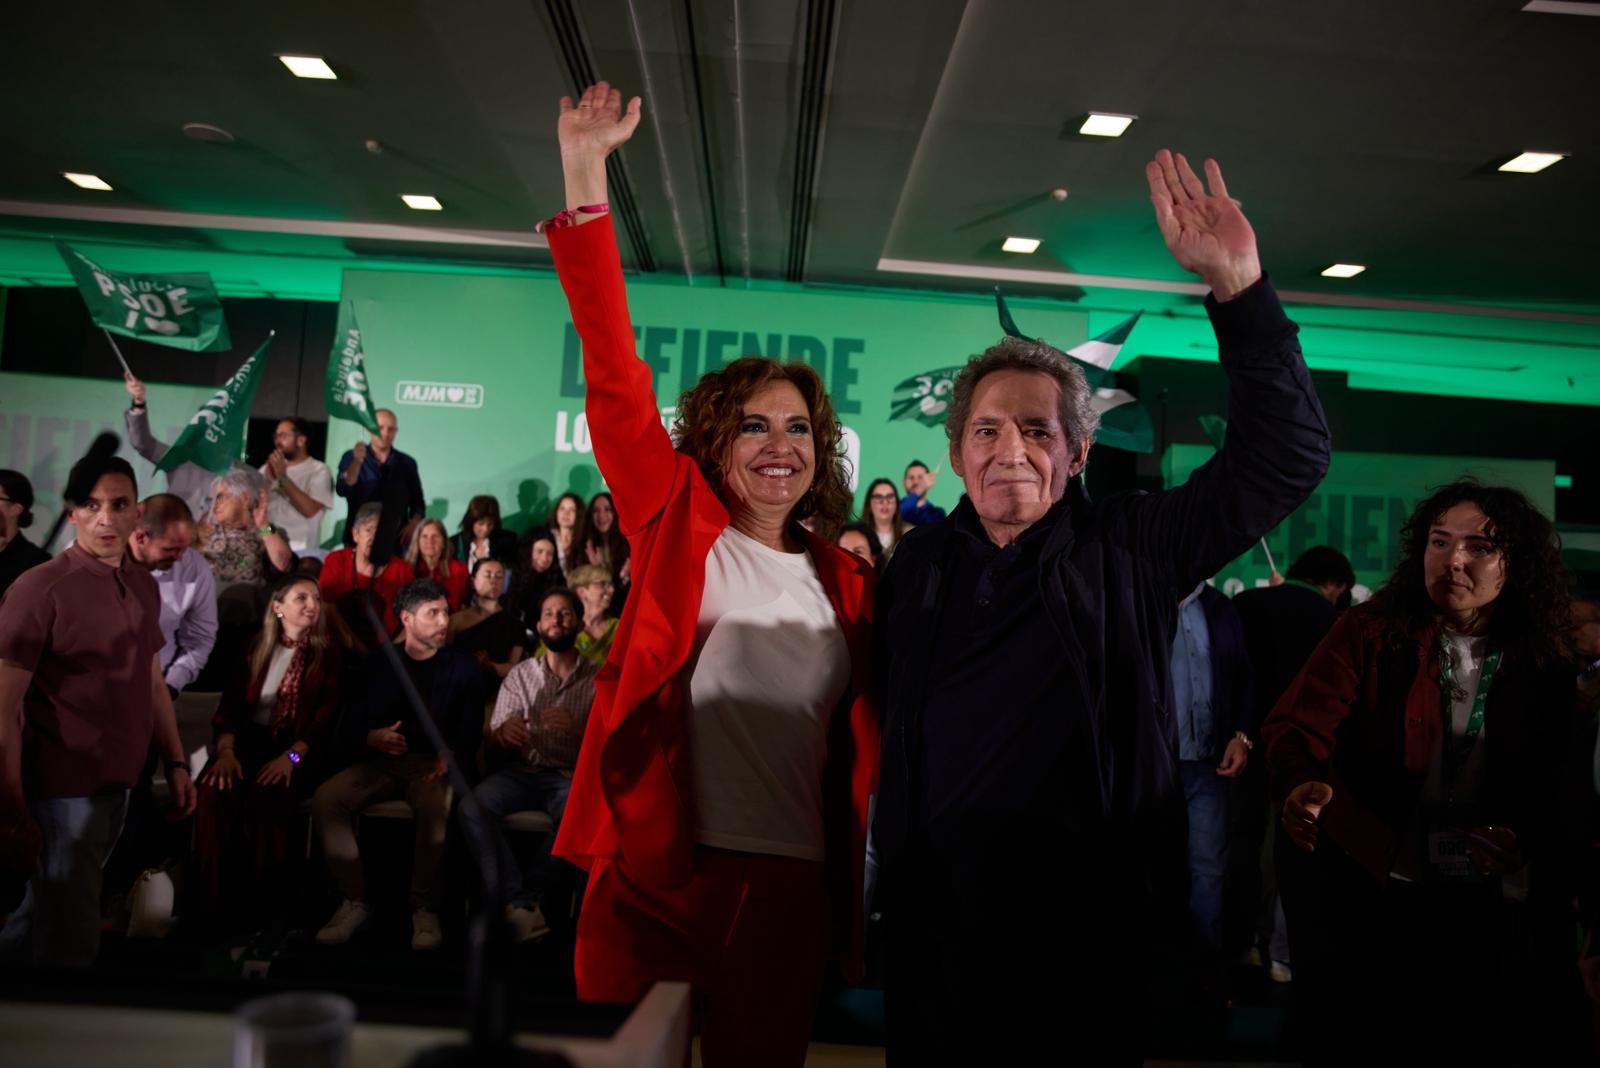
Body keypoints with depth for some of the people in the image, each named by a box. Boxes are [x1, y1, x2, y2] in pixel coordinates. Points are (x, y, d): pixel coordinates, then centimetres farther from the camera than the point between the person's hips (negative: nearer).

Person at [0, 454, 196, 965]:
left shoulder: (144, 586, 5)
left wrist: (175, 763, 10)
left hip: (118, 784, 7)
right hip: (63, 789, -6)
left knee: (54, 909, 25)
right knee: (70, 941, 5)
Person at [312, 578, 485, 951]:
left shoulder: (463, 667, 5)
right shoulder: (379, 663, 12)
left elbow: (470, 728, -2)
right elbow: (352, 720, 7)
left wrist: (451, 756, -23)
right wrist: (372, 737, -17)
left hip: (433, 763, -3)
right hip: (383, 760, 3)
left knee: (437, 805, -37)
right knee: (326, 798, -24)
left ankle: (423, 906, -18)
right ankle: (355, 900, -12)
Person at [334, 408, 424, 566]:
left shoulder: (407, 463, 11)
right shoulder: (351, 457, 5)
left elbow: (418, 502, 14)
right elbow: (342, 490, -11)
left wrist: (413, 524, -4)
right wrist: (357, 462, -25)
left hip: (394, 540, 1)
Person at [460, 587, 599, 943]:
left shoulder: (599, 677, 6)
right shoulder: (520, 675, 13)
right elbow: (492, 742, 8)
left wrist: (577, 729, -20)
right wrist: (503, 733, -17)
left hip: (570, 776, -2)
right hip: (521, 773, 2)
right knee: (472, 805, -28)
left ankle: (527, 895, -15)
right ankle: (521, 902, -23)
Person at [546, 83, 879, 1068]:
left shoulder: (846, 583, 7)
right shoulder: (680, 528, -1)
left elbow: (862, 739, 12)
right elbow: (616, 382, -9)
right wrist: (586, 171, -15)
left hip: (788, 885, 3)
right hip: (652, 872, -2)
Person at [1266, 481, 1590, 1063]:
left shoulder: (1544, 668, 1)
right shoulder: (1368, 632, -8)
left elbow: (1562, 788, 8)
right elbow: (1297, 724, -17)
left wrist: (1530, 841, -12)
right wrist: (1306, 783, -38)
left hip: (1482, 903, 3)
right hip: (1365, 883, -2)